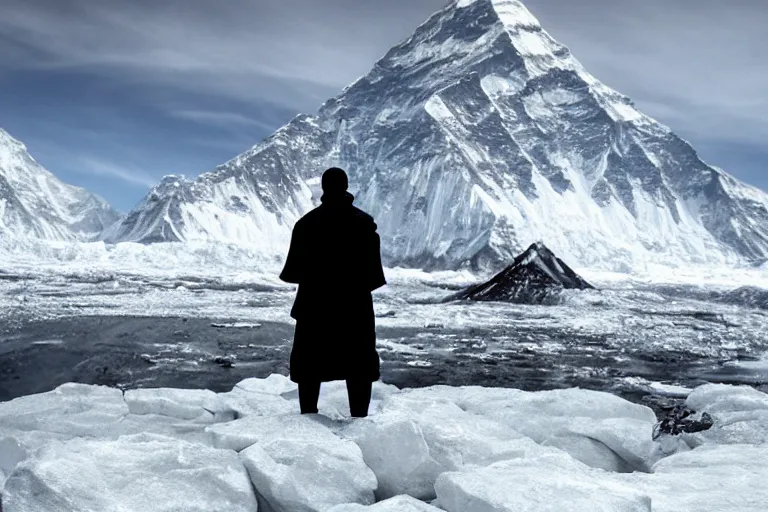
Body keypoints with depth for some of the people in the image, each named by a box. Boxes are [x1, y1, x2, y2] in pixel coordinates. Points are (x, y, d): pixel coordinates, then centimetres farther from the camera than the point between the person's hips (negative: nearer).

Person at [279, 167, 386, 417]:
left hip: (314, 306, 0)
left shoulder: (306, 223, -3)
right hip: (356, 307, 0)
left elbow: (294, 270, -2)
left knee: (309, 366, 10)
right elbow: (374, 273, -5)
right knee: (359, 366, 7)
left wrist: (286, 275, 20)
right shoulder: (364, 222, -3)